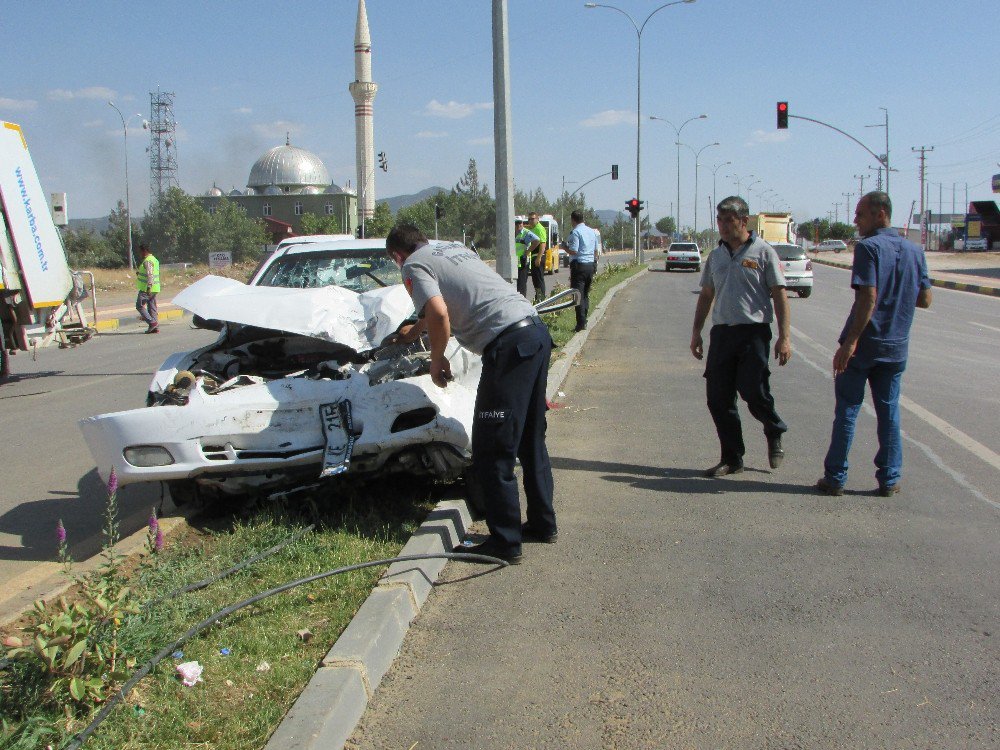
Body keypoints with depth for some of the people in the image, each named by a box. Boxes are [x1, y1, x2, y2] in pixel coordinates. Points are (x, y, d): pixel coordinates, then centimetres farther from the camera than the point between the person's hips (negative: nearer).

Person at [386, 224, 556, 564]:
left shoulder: (415, 265, 3)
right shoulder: (456, 248, 29)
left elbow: (439, 313, -16)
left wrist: (437, 360, 1)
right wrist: (415, 331, 60)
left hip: (508, 344, -9)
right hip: (537, 330, 9)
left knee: (491, 450, -1)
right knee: (531, 439, 20)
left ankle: (505, 543, 3)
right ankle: (542, 523, 30)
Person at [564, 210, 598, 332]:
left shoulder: (575, 232, -12)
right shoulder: (592, 231, 13)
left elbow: (573, 251, -18)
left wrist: (565, 247, 0)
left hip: (579, 265, -8)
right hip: (591, 264, 8)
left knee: (578, 295, -6)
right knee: (586, 294, 15)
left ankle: (581, 324, -11)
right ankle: (584, 320, 18)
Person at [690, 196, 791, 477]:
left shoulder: (763, 252, -2)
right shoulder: (716, 255, 14)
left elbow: (779, 295, -4)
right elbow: (706, 295, 21)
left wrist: (784, 337, -9)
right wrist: (696, 332, 16)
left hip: (753, 333, -5)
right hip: (721, 332, 5)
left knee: (754, 393, -10)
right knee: (718, 399, 2)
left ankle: (775, 434, 23)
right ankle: (731, 459, 14)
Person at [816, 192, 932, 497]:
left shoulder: (868, 247, -13)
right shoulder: (914, 251, 7)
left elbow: (868, 298, -21)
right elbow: (925, 299, 10)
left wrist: (849, 343, -21)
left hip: (863, 345, -5)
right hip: (896, 347, 5)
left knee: (847, 410, 4)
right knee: (889, 411, 12)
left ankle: (835, 478, 8)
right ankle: (890, 480, 15)